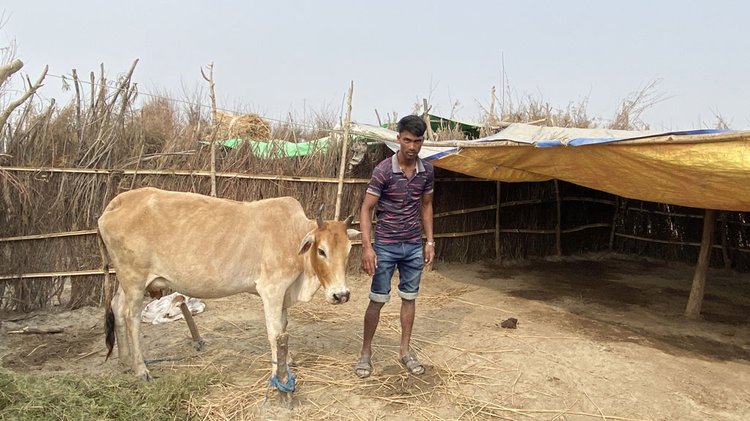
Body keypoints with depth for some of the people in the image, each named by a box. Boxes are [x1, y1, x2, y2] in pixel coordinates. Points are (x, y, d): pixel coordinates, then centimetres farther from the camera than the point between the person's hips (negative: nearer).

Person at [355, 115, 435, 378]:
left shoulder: (427, 171, 0)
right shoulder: (383, 170, -14)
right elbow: (366, 209, -13)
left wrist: (430, 241, 8)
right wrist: (367, 246, -21)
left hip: (414, 246, 4)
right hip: (385, 245, -4)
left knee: (409, 298, 12)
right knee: (377, 300, 3)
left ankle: (405, 351, 26)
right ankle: (366, 352, 19)